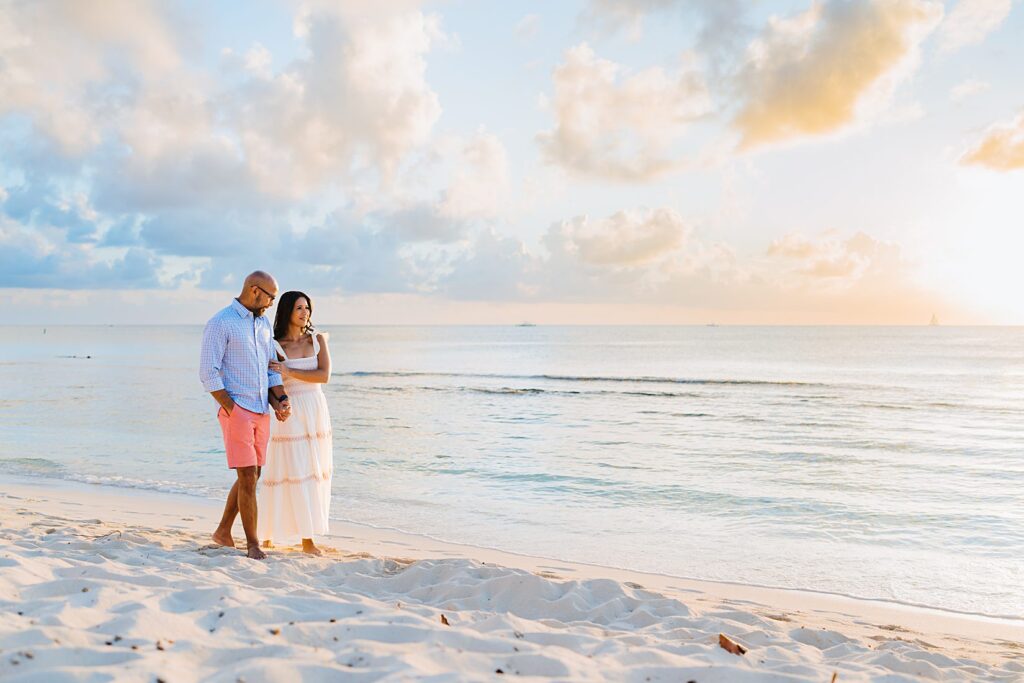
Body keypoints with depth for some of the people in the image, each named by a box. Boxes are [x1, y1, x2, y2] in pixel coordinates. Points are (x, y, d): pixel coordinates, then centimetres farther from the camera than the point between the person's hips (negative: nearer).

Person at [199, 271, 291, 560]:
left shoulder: (264, 324, 13)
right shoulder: (220, 323, -9)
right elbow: (208, 374, -12)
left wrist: (280, 401, 2)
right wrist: (232, 411, -14)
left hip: (261, 412, 8)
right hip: (236, 410, -8)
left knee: (251, 476, 13)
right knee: (248, 477, -6)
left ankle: (223, 532, 28)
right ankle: (253, 545, 4)